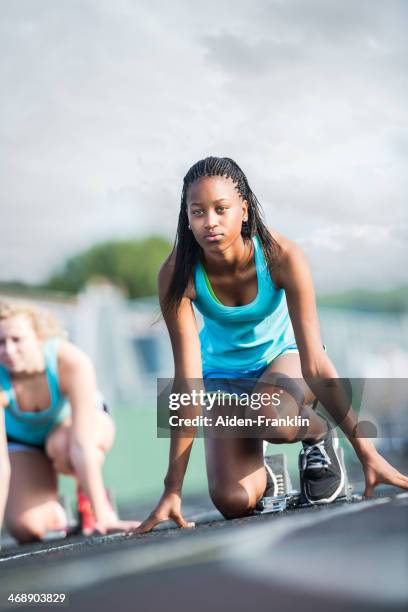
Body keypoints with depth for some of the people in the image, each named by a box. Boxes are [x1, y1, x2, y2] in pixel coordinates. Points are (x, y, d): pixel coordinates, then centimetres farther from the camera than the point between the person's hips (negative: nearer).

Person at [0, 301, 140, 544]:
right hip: (23, 440, 2)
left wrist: (103, 515, -41)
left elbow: (81, 444, -40)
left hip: (81, 422, -1)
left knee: (62, 445, -38)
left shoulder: (73, 362, -37)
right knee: (26, 529, -18)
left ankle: (91, 493, -5)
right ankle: (53, 513, 18)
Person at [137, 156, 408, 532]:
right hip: (223, 372, 1)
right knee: (233, 502, -17)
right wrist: (173, 488, -31)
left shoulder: (282, 257, -30)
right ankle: (259, 470, 20)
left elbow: (315, 365, -28)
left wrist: (367, 452, -30)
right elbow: (188, 381, -28)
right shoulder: (177, 275, -28)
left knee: (272, 418, -38)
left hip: (284, 354, -1)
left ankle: (318, 433, -1)